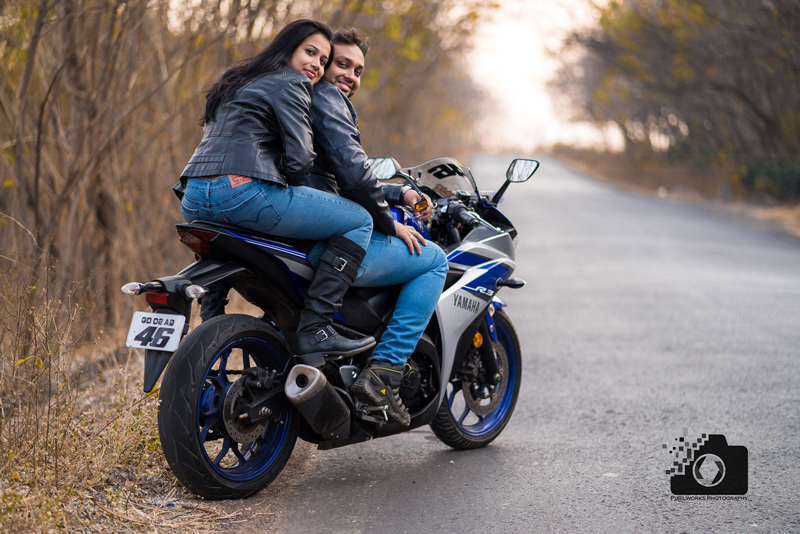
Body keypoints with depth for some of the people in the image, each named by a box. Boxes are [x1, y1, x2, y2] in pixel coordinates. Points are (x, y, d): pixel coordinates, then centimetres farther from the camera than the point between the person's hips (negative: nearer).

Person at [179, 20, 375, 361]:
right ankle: (315, 329, -11)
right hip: (243, 192, -9)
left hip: (193, 203, 9)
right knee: (359, 220, -2)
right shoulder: (289, 83, 3)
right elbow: (299, 159, -7)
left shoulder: (237, 80, 30)